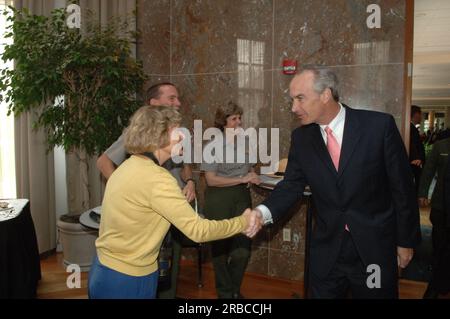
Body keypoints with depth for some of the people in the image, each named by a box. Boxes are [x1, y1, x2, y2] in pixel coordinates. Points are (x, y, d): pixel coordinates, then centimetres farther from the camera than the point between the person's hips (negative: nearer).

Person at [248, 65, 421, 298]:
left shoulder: (379, 125, -13)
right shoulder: (301, 138, -3)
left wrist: (406, 241, 0)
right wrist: (264, 212, -19)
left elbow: (402, 187, -6)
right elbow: (292, 185, 0)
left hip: (375, 250, -2)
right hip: (326, 251, 2)